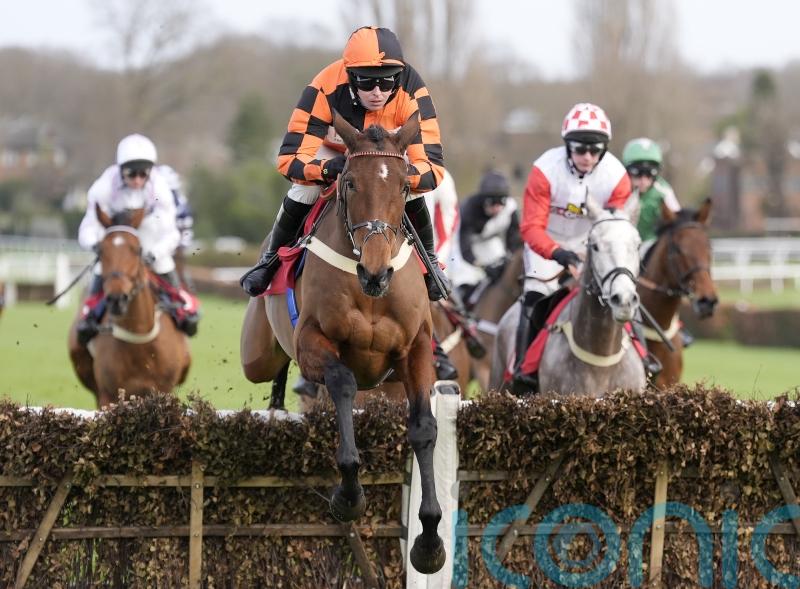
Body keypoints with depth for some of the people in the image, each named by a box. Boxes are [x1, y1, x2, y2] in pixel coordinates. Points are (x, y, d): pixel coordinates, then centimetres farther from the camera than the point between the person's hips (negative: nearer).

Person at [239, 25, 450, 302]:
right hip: (332, 151, 0)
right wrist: (326, 168, -62)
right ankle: (272, 258, 2)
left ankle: (429, 261, 3)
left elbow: (432, 167, -40)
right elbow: (289, 159, -42)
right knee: (304, 190, -25)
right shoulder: (324, 90, -42)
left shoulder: (411, 93, -39)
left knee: (411, 195, -25)